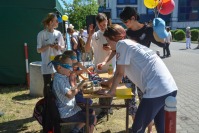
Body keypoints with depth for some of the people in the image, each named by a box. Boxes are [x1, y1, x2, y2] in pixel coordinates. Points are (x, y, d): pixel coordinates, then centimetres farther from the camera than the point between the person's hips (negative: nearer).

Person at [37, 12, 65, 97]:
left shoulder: (58, 33, 6)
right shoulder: (42, 34, -6)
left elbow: (63, 47, 14)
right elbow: (39, 50, -4)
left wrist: (59, 47, -8)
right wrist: (48, 46, -18)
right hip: (47, 64, -4)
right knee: (47, 85, 4)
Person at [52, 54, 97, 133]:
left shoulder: (64, 77, 7)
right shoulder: (58, 80, -23)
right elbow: (70, 95, -34)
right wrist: (80, 86, -26)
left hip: (70, 108, 10)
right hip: (66, 114, -10)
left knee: (91, 112, 21)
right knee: (93, 119, -10)